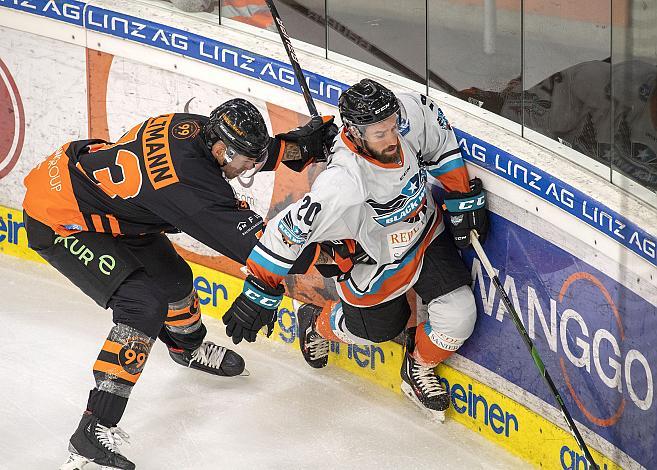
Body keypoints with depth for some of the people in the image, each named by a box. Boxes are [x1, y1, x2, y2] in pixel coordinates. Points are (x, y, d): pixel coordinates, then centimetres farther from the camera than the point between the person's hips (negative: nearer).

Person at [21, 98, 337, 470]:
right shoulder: (188, 181, -34)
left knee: (171, 276, 22)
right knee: (145, 304, -18)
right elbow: (255, 241, -32)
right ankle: (93, 435, -20)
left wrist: (303, 143, -8)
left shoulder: (193, 128, -10)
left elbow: (263, 151, 8)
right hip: (59, 220, -10)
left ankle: (188, 346, 55)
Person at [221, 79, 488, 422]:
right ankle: (318, 324, 51)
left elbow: (439, 136, -4)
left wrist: (463, 196, -2)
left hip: (426, 234, 4)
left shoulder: (409, 114, -28)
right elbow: (288, 229, -36)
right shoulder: (343, 184, -43)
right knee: (377, 329, 18)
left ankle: (419, 368, 28)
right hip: (372, 261, -4)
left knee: (458, 317, -4)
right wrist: (260, 293, -32)